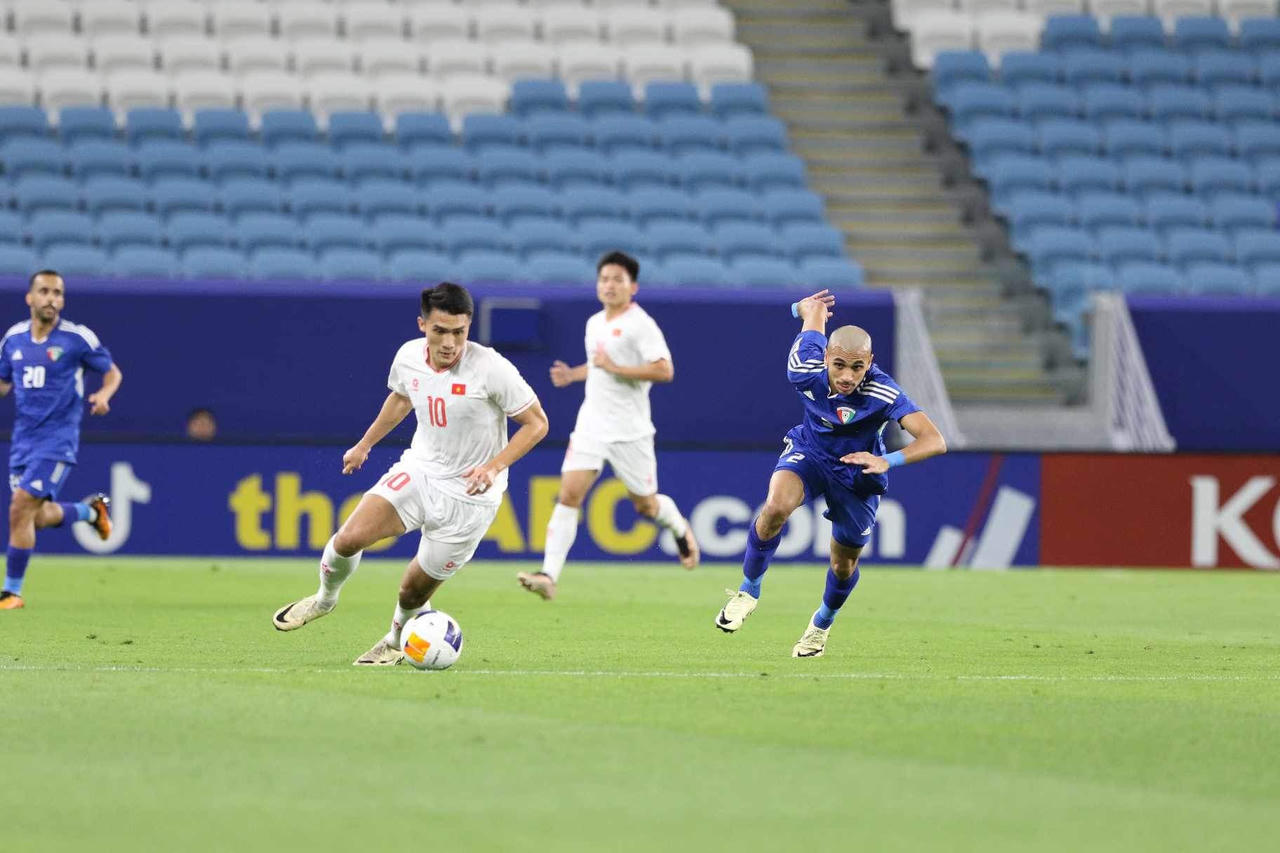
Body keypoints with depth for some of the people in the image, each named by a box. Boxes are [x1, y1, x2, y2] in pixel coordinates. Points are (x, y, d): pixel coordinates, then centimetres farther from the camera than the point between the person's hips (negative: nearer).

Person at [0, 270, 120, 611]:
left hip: (57, 440, -6)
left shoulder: (77, 338, -8)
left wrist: (104, 394, -18)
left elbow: (112, 372, 3)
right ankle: (91, 510, 40)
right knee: (38, 517, 9)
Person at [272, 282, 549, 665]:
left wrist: (494, 466, -24)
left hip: (469, 494, -4)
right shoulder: (408, 357, -6)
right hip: (419, 471, 4)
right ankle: (325, 599, 16)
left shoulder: (491, 368, -21)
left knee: (415, 589, 2)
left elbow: (536, 423, -12)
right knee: (349, 538, -16)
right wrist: (365, 444, 28)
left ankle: (396, 643, 36)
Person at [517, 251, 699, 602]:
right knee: (569, 494, -11)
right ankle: (549, 576, -19)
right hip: (591, 425, 5)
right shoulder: (594, 323, 12)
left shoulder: (641, 325, -11)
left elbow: (664, 371, -21)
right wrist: (572, 374, 12)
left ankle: (680, 530, 43)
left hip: (629, 430, -5)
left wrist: (615, 367, -23)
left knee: (646, 505, 8)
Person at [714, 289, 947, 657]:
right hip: (808, 452, 0)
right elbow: (814, 309, -9)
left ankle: (822, 624, 46)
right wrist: (807, 309, 17)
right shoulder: (806, 371, -28)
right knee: (776, 506, -31)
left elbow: (935, 441, -43)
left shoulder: (883, 394, -35)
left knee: (844, 565, 12)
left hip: (856, 472, 0)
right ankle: (749, 591, -9)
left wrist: (888, 461, -58)